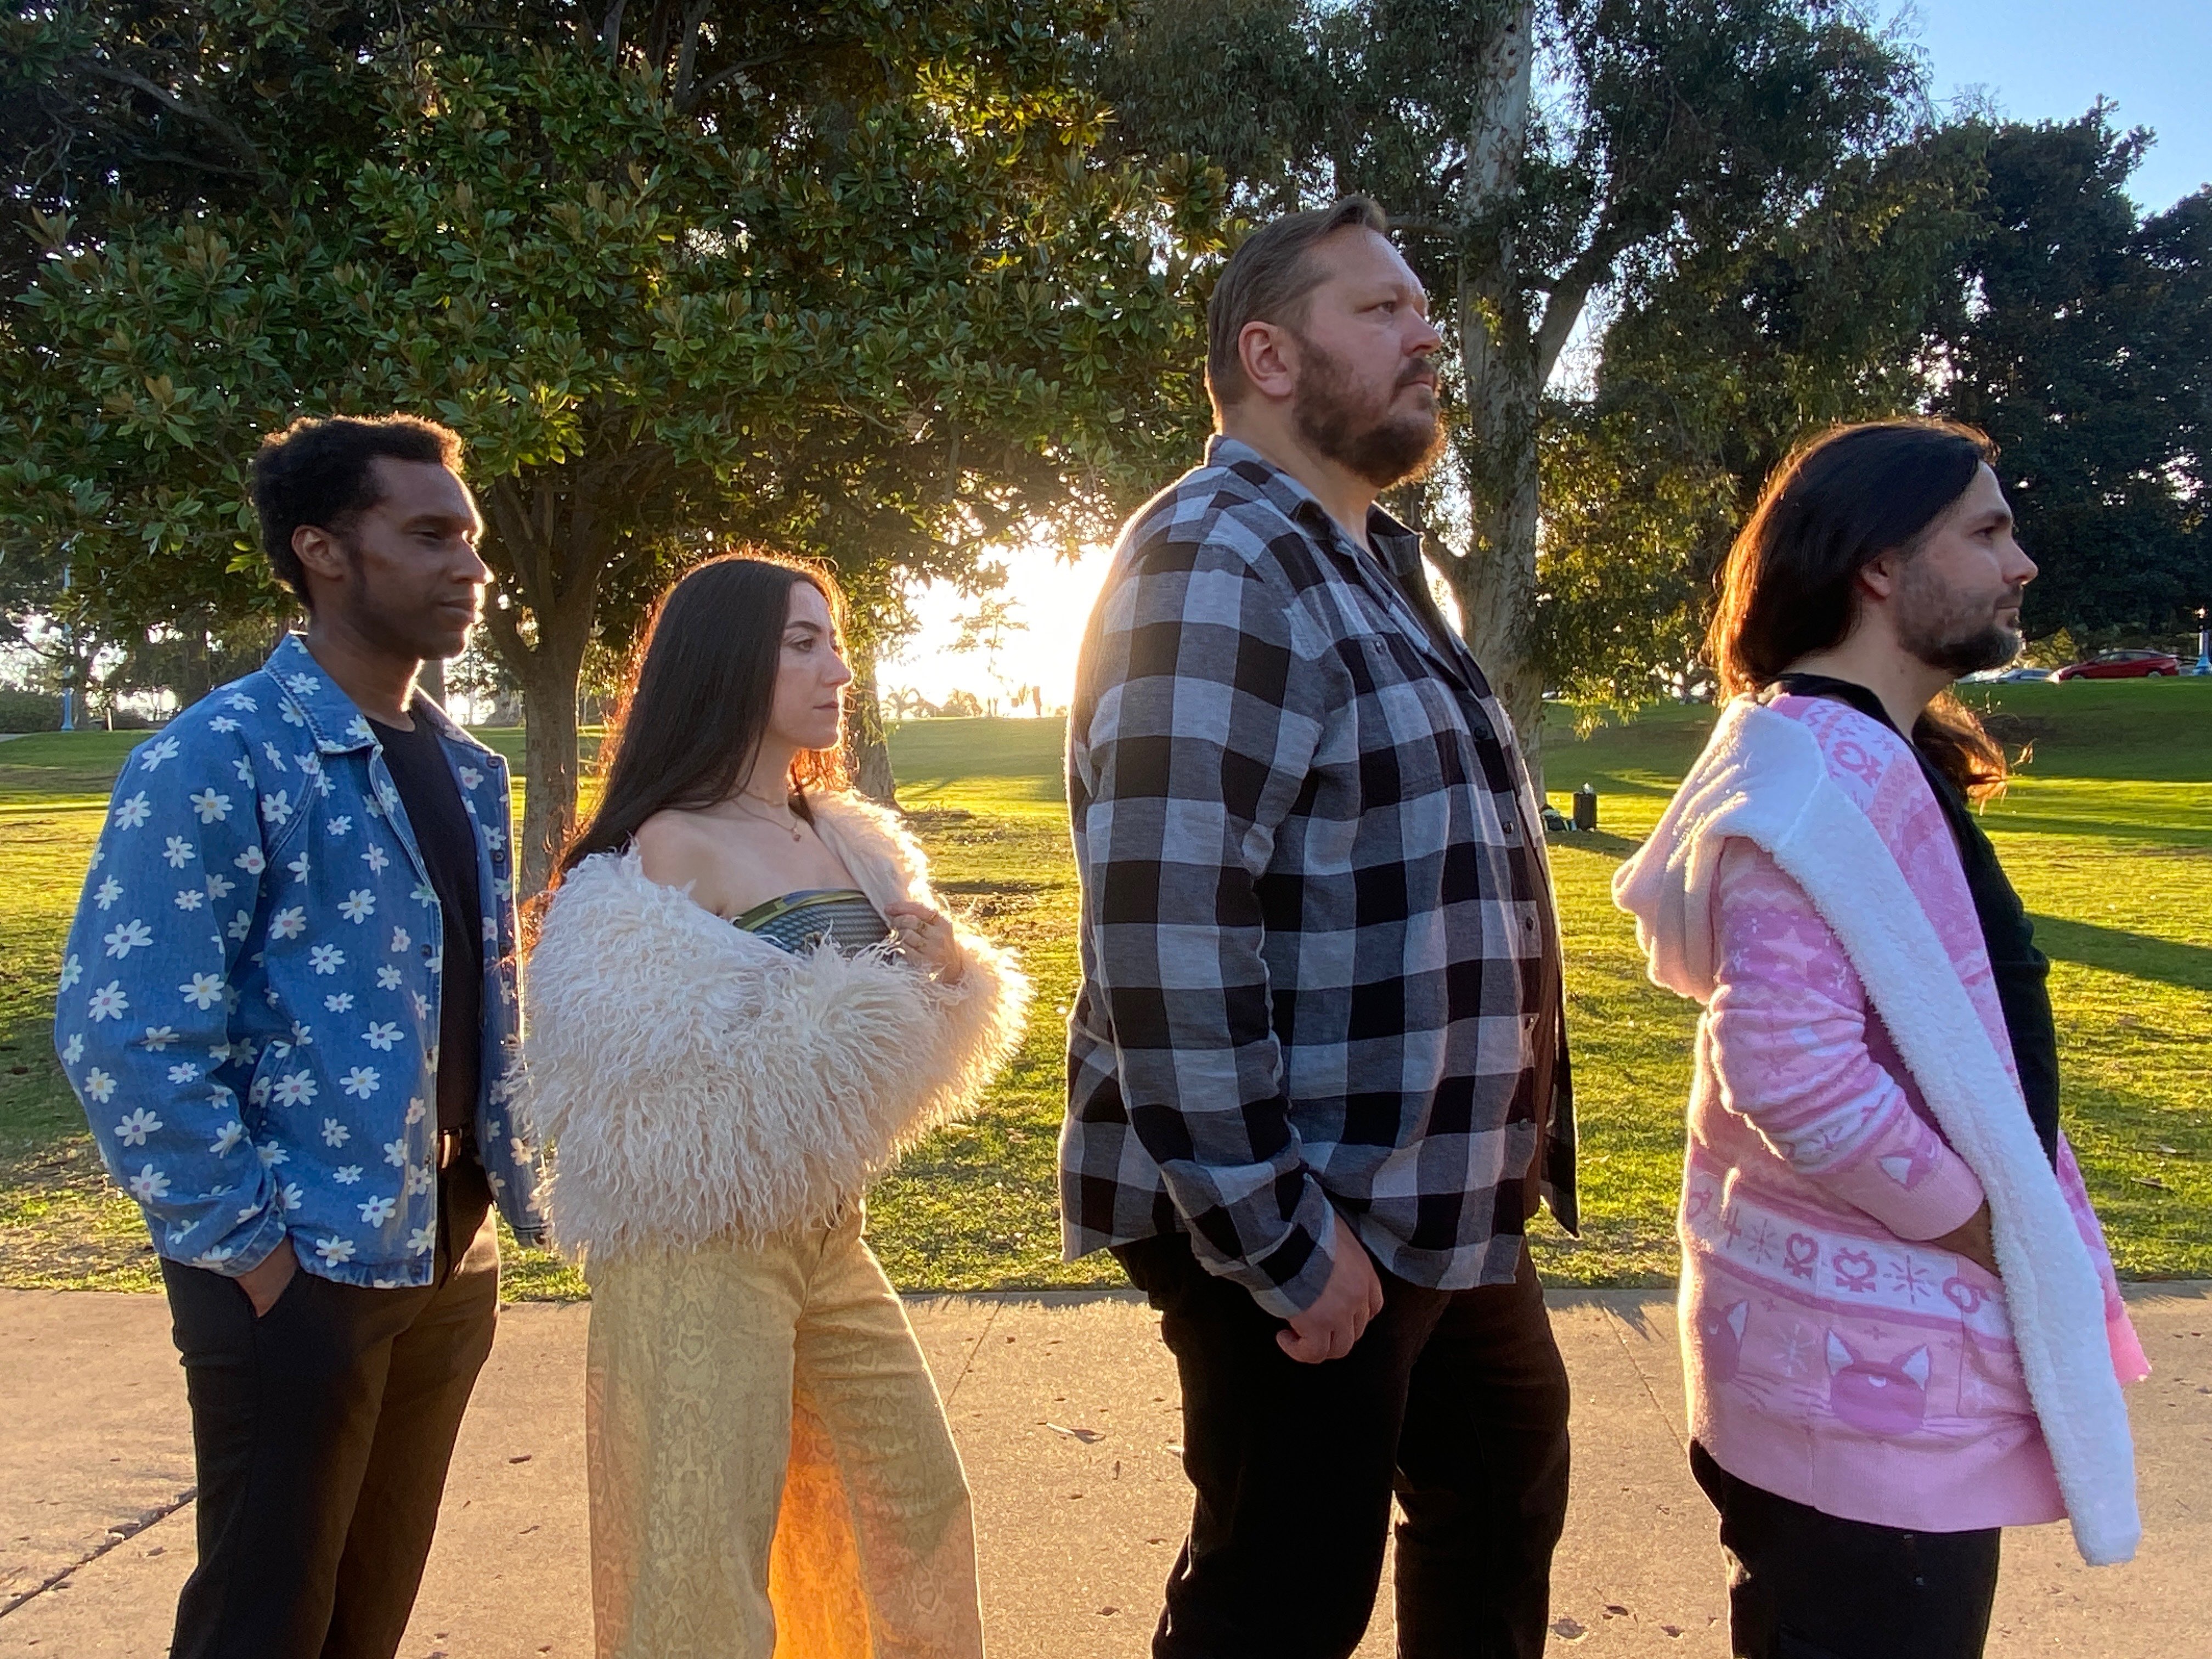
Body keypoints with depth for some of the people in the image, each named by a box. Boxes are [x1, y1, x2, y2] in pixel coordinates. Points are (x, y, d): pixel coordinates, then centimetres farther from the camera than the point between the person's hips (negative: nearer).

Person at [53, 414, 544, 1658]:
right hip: (300, 1268, -6)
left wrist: (516, 1186, 7)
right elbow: (123, 1038, -18)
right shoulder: (218, 761, -14)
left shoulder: (469, 772, 8)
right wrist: (248, 1246, -15)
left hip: (453, 1257, 7)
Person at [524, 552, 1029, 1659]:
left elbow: (894, 1011, 16)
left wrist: (947, 966, -5)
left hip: (827, 1234, 7)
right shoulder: (670, 847, -13)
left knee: (921, 1502, 16)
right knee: (706, 1566, 3)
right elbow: (651, 1083, -21)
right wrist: (834, 1021, -21)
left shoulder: (843, 836, 8)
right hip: (709, 1246, -7)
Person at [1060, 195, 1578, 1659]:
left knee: (1505, 1490, 25)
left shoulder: (1376, 565, 14)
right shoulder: (1218, 566, -18)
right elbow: (1166, 930, -27)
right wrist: (1278, 1235, -23)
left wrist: (1502, 1160, 19)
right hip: (1314, 1225, -9)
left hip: (1444, 1202, 10)